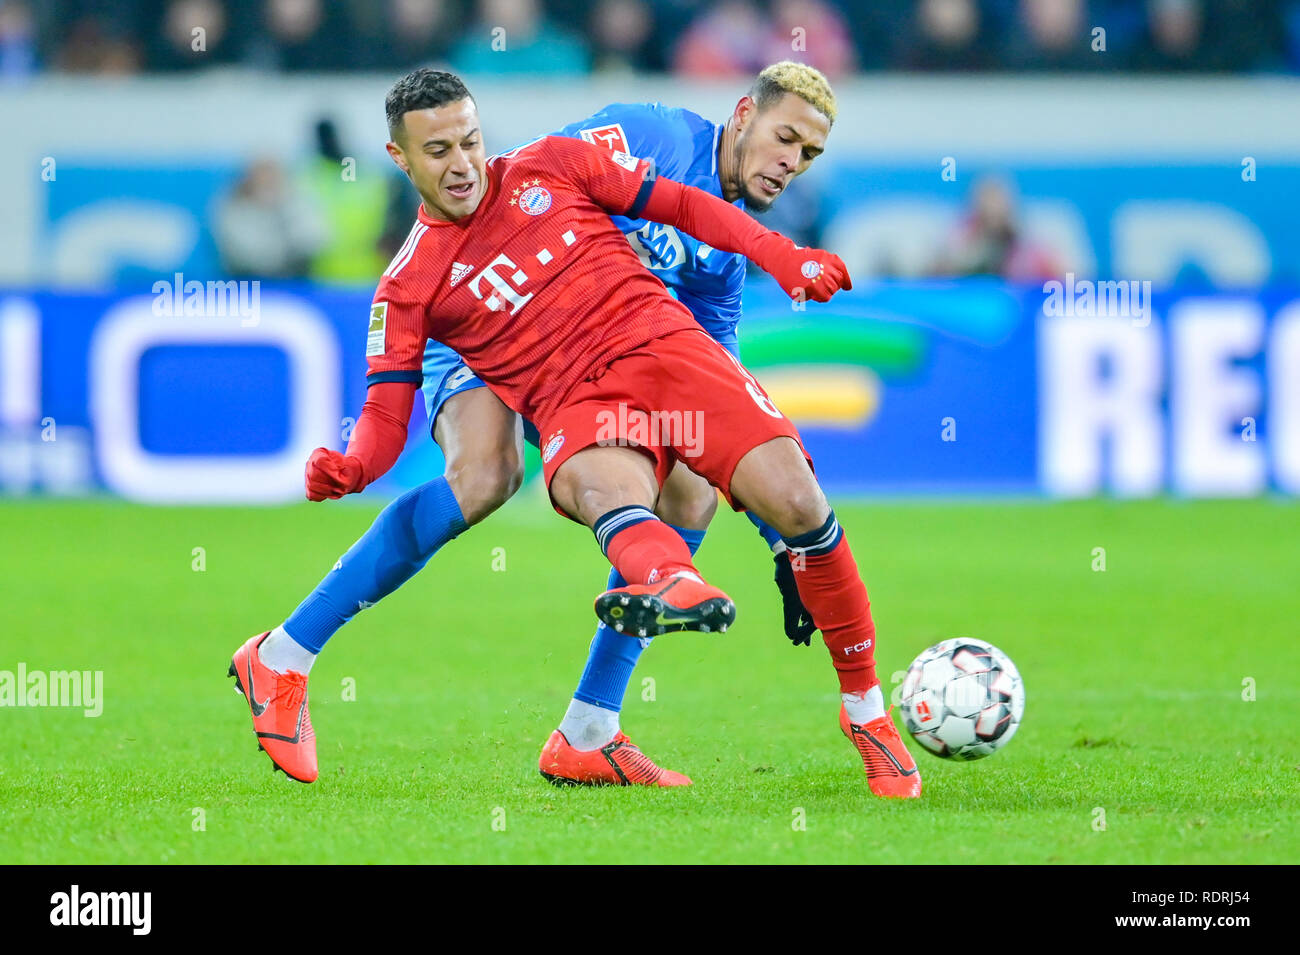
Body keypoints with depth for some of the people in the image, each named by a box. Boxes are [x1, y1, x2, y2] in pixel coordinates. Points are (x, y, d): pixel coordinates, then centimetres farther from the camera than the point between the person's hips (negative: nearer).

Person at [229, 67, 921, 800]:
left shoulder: (552, 167, 15)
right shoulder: (409, 285, 11)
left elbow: (680, 205, 18)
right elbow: (387, 411, 4)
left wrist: (778, 254, 5)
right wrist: (350, 469, -19)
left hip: (663, 344, 2)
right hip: (578, 403, -2)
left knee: (796, 505, -19)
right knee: (600, 484, -40)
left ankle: (867, 710, -1)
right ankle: (677, 585, -77)